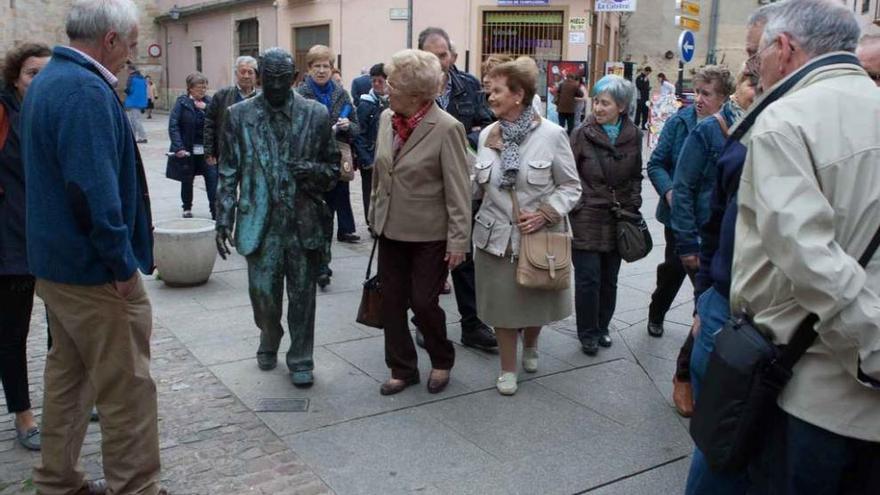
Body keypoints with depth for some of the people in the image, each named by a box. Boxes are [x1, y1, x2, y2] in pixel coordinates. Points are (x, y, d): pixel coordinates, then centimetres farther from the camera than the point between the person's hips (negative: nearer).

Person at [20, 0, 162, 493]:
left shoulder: (49, 79, 12)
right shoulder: (86, 90, -20)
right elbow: (94, 188, -27)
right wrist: (122, 262, -19)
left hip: (56, 260, 10)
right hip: (94, 267, -10)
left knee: (69, 373, 19)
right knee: (128, 386, 0)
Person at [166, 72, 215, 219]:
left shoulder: (209, 102, 5)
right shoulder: (182, 102, -4)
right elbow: (173, 125, -10)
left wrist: (206, 108, -17)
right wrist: (179, 147, -17)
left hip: (207, 150, 2)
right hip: (187, 151, -2)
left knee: (213, 179, -6)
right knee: (187, 181, 12)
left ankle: (215, 211, 1)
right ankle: (187, 208, 32)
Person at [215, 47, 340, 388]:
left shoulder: (316, 114, 1)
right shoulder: (240, 115, 3)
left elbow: (335, 167, 7)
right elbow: (228, 173, 5)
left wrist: (313, 170, -15)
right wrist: (224, 219, -1)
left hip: (304, 222, 0)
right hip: (261, 222, 0)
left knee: (302, 296, 6)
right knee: (263, 294, 6)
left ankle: (300, 360, 23)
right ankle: (269, 341, 36)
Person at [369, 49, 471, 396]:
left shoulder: (446, 128, -17)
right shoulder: (387, 119, 2)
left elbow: (459, 189, -15)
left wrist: (458, 240, -15)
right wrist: (375, 215, 14)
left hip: (429, 234, -6)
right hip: (391, 229, 6)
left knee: (423, 302, 2)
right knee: (391, 302, 10)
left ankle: (442, 361, 30)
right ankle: (402, 369, 27)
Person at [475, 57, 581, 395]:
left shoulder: (551, 134, -12)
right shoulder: (487, 134, 1)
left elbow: (571, 187, -7)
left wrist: (545, 213, -18)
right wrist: (490, 151, -2)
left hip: (539, 237, -2)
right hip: (497, 236, 2)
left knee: (536, 302, 17)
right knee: (502, 304, 9)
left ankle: (530, 347, 49)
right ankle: (508, 369, 29)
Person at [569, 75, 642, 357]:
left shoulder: (633, 136, 3)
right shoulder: (583, 135, -7)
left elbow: (636, 176, 14)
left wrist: (632, 206, 6)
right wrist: (578, 205, -8)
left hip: (617, 220, 3)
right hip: (587, 219, -3)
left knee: (609, 279, 12)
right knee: (588, 279, -2)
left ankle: (602, 326, 31)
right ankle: (588, 334, 15)